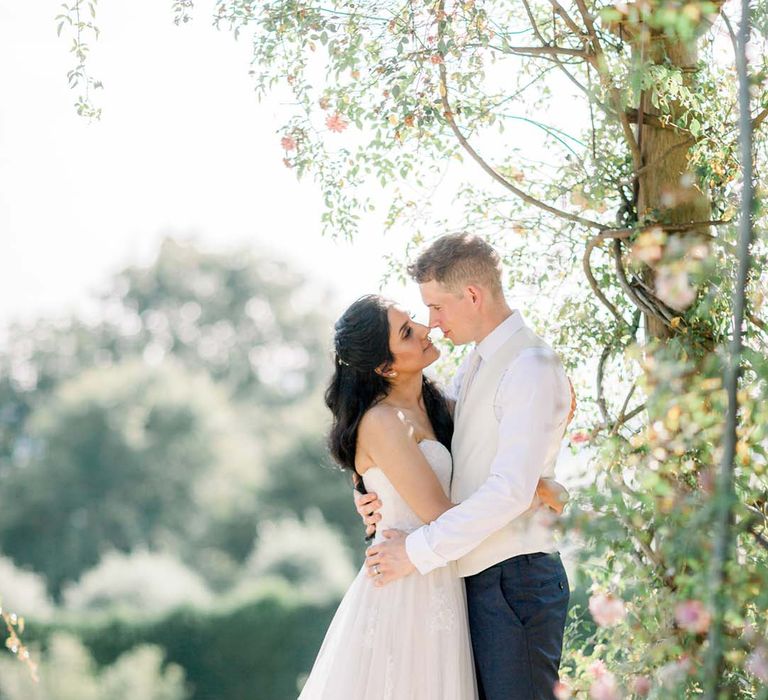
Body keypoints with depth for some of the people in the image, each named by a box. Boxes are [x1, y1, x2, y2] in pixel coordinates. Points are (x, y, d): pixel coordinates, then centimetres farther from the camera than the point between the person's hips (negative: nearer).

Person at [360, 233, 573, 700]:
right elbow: (448, 465, 23)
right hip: (475, 579, 9)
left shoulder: (531, 368, -15)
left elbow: (512, 490, -24)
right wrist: (393, 499, 3)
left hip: (516, 582, -9)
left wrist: (420, 550, -20)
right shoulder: (474, 367, 15)